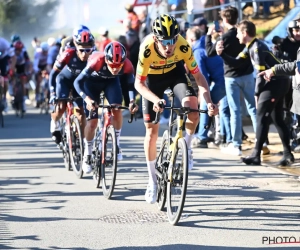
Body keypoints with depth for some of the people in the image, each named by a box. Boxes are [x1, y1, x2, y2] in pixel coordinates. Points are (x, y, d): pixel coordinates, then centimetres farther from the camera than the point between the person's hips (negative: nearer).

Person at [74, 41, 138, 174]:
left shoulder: (127, 65, -34)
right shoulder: (97, 61, -41)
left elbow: (131, 84, -15)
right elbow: (78, 82, -36)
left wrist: (132, 101, -32)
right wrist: (87, 99, -50)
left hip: (111, 81, 2)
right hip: (92, 81, -2)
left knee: (117, 109, -22)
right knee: (92, 121, -7)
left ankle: (116, 144, -3)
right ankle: (87, 156, 10)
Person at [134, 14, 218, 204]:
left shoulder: (183, 46, -33)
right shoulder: (147, 49, -37)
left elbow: (198, 76, -22)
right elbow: (139, 83, -27)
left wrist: (209, 101, -35)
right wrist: (156, 100, -44)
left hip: (175, 71, 1)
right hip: (152, 77, -1)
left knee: (192, 108, -29)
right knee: (152, 131, 1)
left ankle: (186, 147, -2)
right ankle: (152, 180, 16)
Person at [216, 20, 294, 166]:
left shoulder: (256, 48, -16)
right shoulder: (251, 47, 14)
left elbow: (261, 73, -18)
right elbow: (236, 62, 16)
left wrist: (257, 93, -10)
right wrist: (222, 54, 4)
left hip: (276, 83, -10)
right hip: (279, 83, 10)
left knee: (261, 117, -9)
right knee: (277, 119, 12)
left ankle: (256, 156, -9)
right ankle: (288, 154, 12)